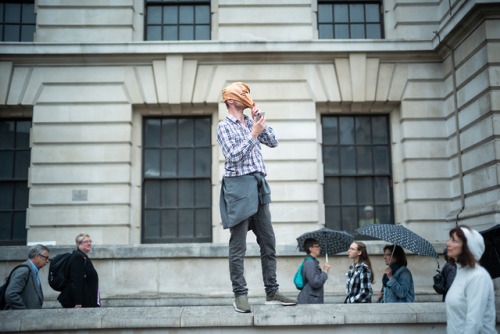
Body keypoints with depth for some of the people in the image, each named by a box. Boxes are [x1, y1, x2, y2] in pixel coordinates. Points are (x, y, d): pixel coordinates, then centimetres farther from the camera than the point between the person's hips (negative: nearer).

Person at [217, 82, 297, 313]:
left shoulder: (251, 123, 19)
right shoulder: (224, 126, -1)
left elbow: (273, 142, 14)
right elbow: (233, 156, -13)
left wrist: (261, 122, 5)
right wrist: (254, 134, -13)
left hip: (258, 186, 7)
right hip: (239, 186, -7)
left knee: (268, 242, 7)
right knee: (238, 245, -3)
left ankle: (272, 292, 15)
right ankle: (240, 294, 6)